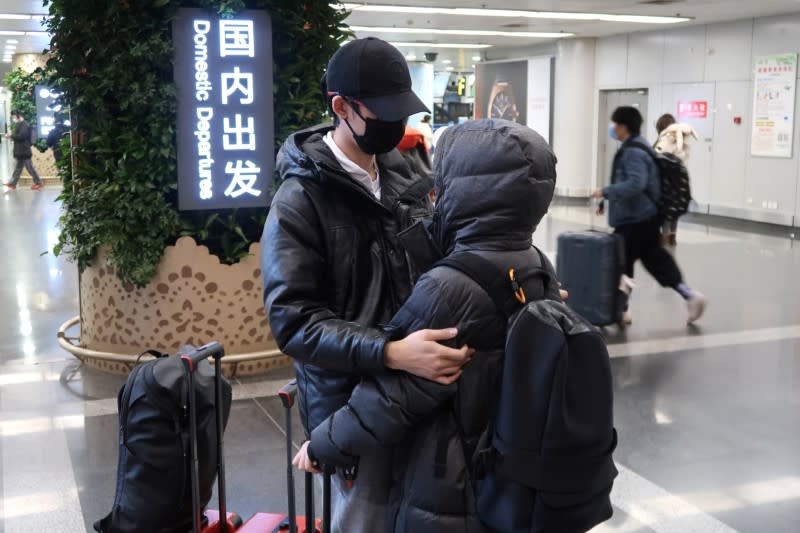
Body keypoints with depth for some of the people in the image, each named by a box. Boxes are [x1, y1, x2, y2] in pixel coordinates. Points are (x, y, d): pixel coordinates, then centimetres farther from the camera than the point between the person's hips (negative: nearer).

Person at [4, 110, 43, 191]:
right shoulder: (19, 125, 15)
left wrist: (11, 135, -16)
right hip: (20, 151, 10)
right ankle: (12, 183, 14)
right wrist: (12, 136, 5)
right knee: (18, 168, 11)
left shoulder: (24, 125, -16)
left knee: (29, 167, -4)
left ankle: (38, 182, 3)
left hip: (24, 151, -10)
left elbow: (21, 136, -25)